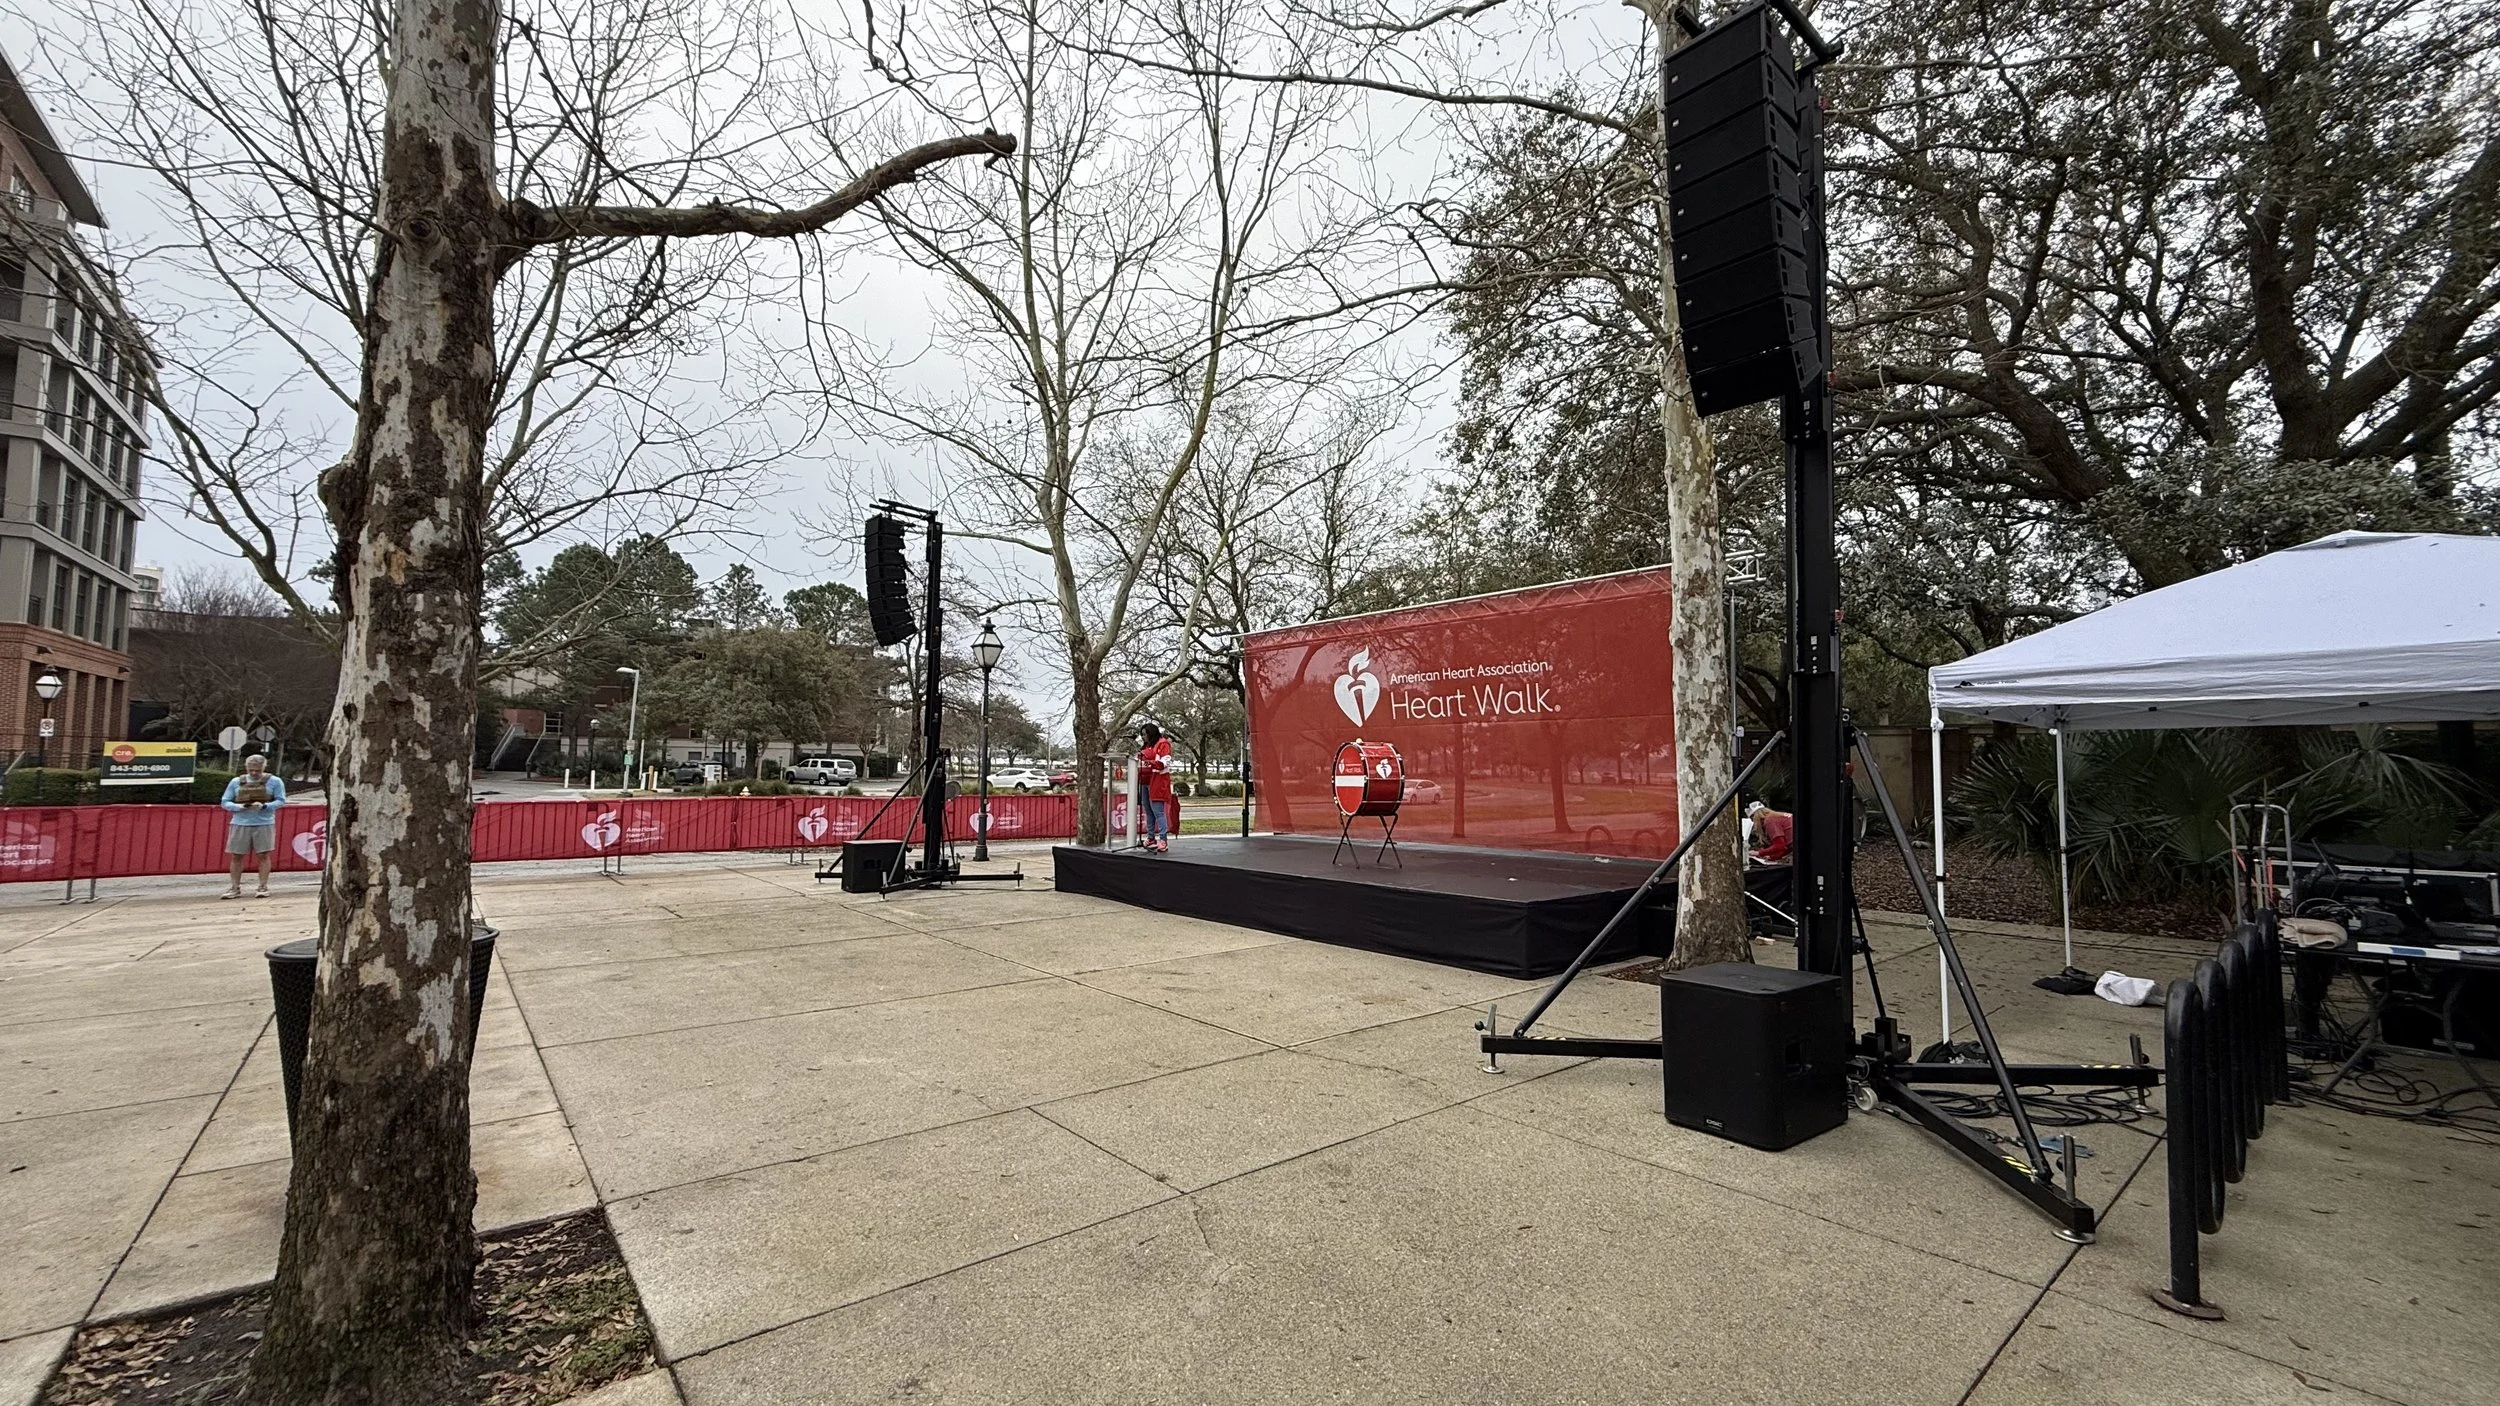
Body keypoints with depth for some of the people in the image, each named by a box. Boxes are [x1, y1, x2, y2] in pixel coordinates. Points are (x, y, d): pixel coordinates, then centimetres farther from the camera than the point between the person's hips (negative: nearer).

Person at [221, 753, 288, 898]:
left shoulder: (274, 781, 3)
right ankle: (235, 888, 12)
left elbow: (281, 800, 0)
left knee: (264, 855, -1)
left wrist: (264, 806, -17)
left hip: (264, 824, -2)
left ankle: (263, 887, 6)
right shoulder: (236, 782, 9)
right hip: (240, 824, 2)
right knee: (236, 856, 4)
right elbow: (225, 802, 9)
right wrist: (239, 806, -11)